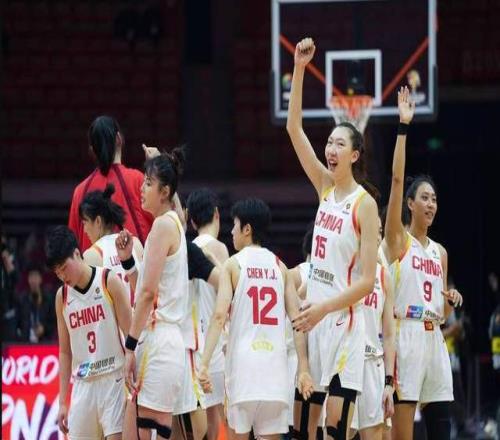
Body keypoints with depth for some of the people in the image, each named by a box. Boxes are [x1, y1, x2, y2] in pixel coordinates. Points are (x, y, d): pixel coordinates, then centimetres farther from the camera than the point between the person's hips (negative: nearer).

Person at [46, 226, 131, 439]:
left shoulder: (109, 282, -5)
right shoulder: (62, 296, 9)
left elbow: (130, 333, -4)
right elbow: (65, 352, 14)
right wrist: (62, 401, 10)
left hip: (113, 379, -5)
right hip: (83, 383, 5)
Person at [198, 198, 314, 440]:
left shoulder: (233, 264, 1)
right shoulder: (279, 266, 11)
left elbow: (219, 316, -10)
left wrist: (204, 364, -13)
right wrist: (303, 368, 4)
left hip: (243, 359, -3)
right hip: (275, 361, 3)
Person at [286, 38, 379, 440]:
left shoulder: (365, 204, -8)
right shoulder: (325, 186, 9)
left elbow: (367, 281, -12)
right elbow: (294, 128, 3)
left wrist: (323, 308, -20)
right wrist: (299, 68, -5)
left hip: (344, 319, -7)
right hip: (316, 313, 7)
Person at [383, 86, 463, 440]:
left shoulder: (440, 252, 17)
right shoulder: (398, 239, 0)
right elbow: (397, 179, -11)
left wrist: (451, 301, -2)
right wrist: (403, 126, -15)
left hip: (433, 338, 7)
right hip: (405, 334, -6)